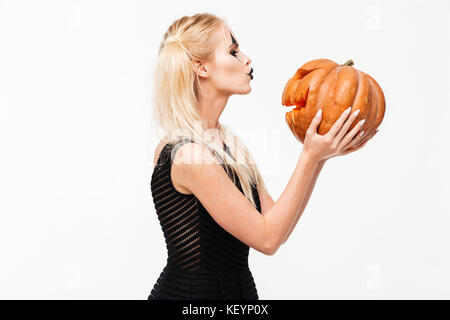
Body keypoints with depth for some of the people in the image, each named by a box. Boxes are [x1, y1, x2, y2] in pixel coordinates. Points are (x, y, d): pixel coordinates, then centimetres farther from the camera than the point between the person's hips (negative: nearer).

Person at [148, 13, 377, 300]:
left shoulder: (225, 141, 6)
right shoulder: (187, 152, -20)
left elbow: (276, 219, 4)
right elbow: (267, 239, -17)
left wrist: (321, 154, 0)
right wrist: (310, 157, -17)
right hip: (192, 293, -7)